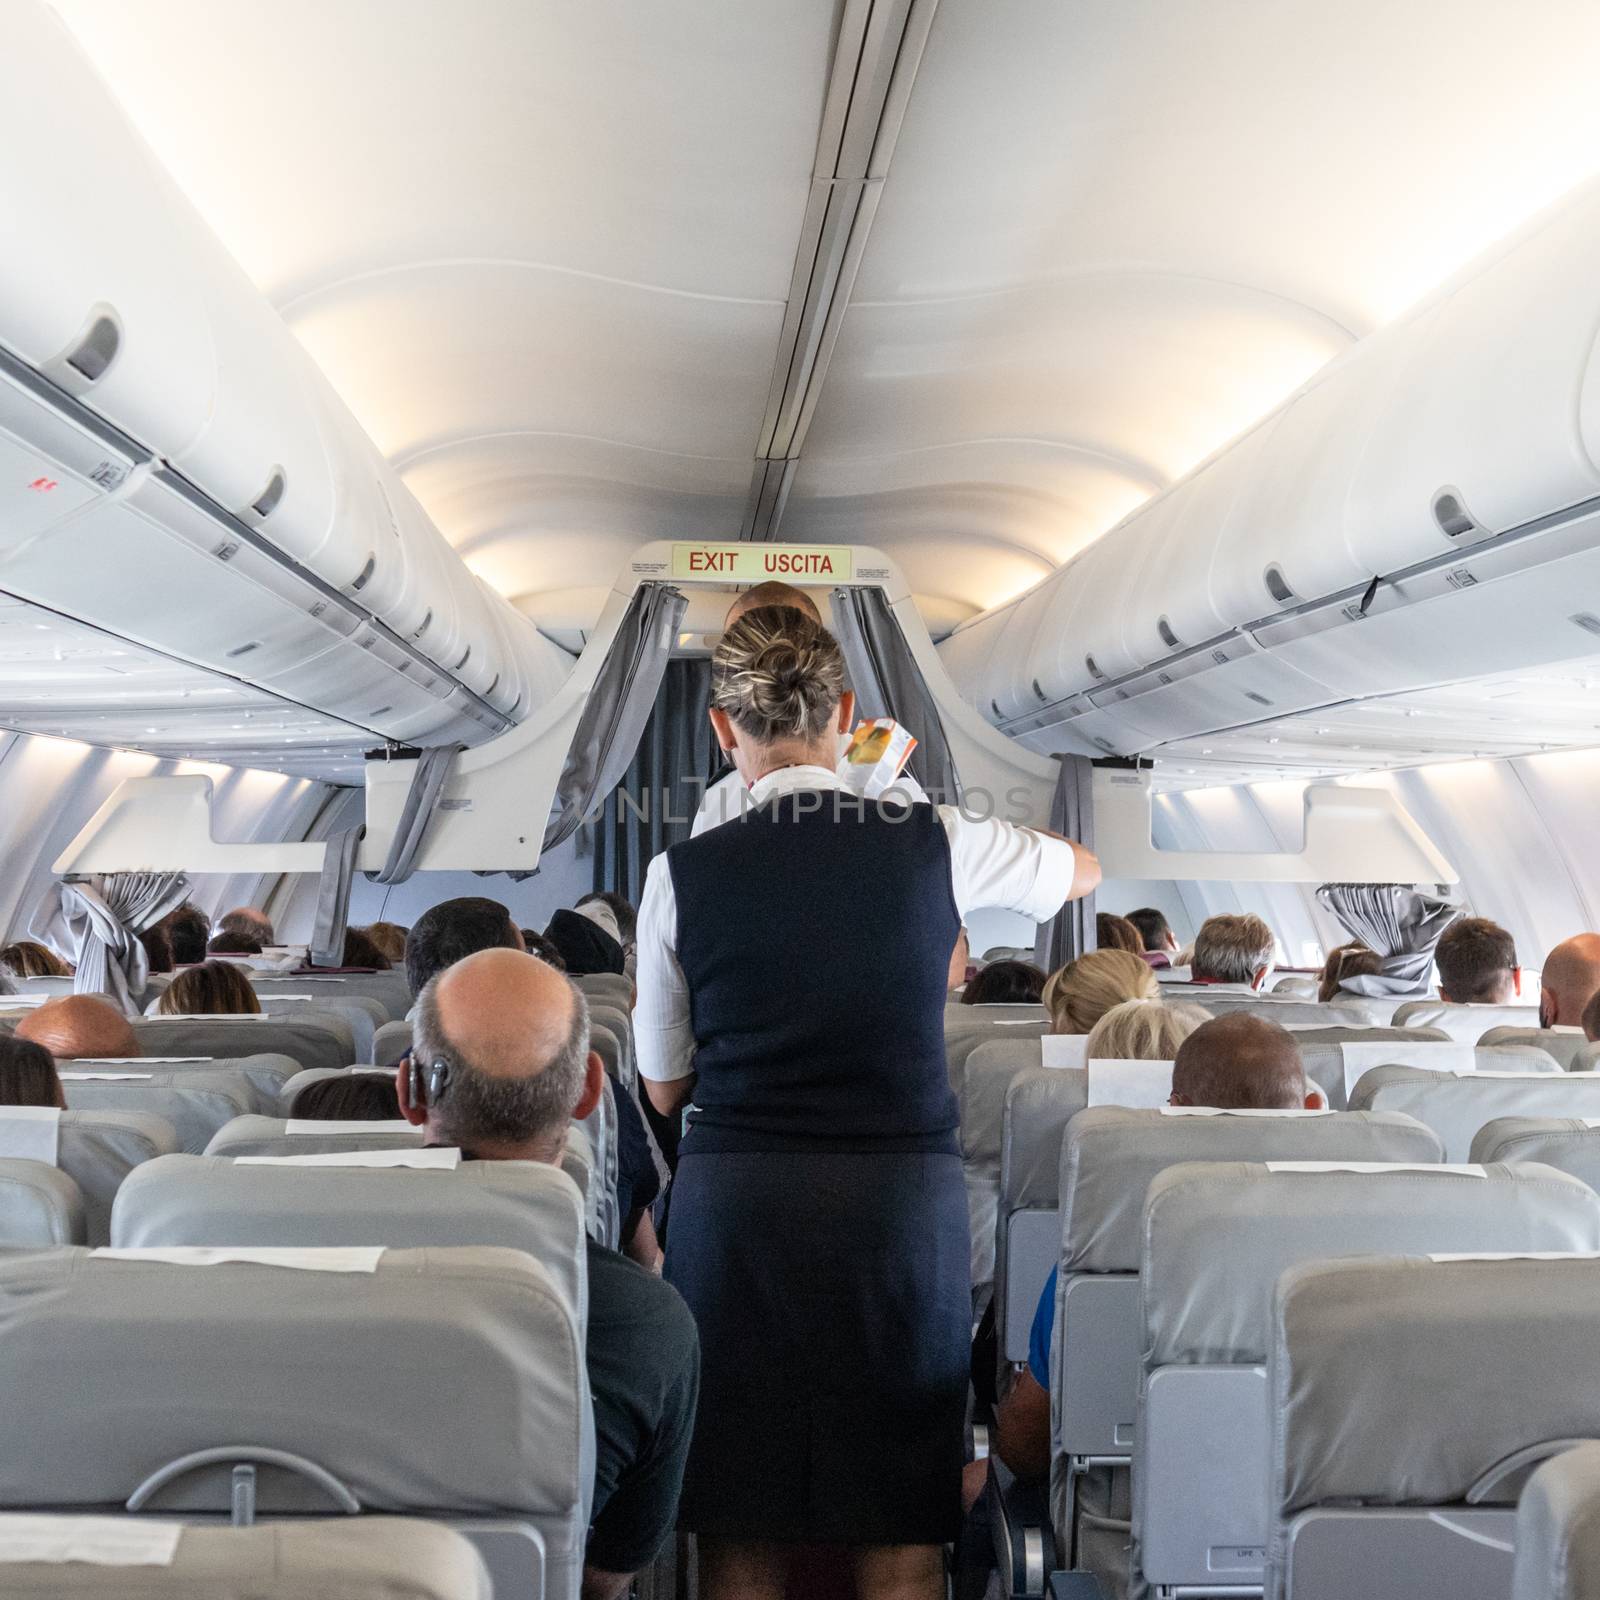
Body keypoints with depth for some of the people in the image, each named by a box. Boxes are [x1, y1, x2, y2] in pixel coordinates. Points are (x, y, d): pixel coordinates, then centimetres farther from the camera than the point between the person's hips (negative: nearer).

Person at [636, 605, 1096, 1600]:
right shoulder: (938, 843, -2)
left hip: (736, 1202, 0)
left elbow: (666, 1089, 7)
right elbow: (1086, 869, 20)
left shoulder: (684, 872, -3)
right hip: (906, 1196, 0)